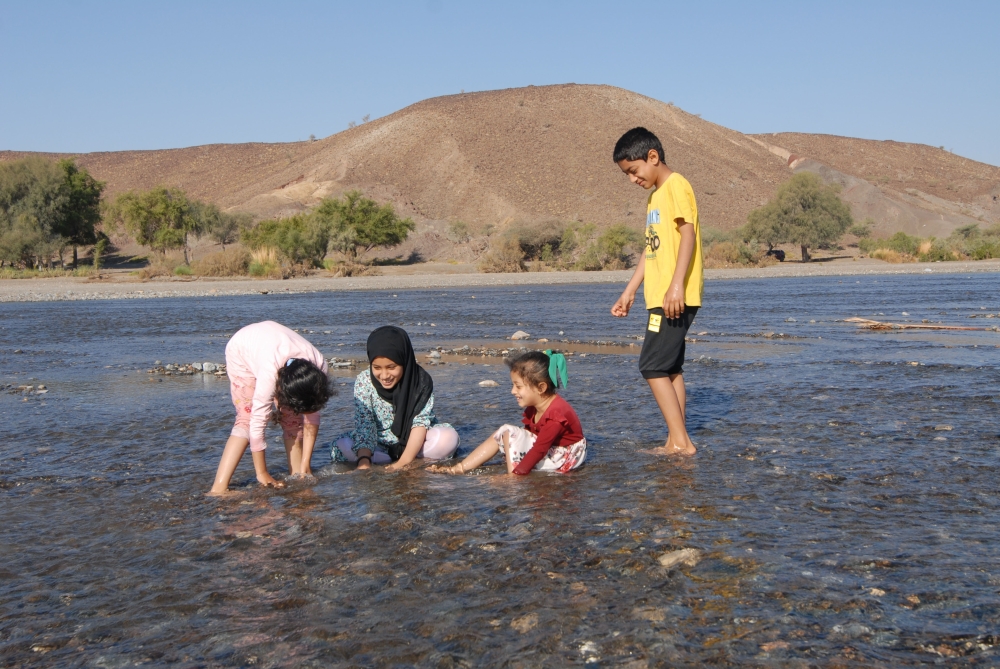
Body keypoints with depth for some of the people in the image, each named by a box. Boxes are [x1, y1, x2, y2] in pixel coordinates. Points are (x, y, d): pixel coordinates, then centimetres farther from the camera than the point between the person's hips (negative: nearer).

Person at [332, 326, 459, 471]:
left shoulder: (422, 381, -18)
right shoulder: (363, 382, -16)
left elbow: (421, 422, -22)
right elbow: (363, 425, -21)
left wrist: (404, 461, -34)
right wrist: (364, 461, -36)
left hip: (414, 441, -2)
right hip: (378, 444, 2)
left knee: (449, 437, -29)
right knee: (343, 446, -27)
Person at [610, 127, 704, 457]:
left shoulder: (676, 185, -8)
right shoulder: (655, 195, 20)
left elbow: (688, 233, -19)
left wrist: (677, 285, -28)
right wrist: (629, 292, 20)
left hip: (676, 297, -10)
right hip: (661, 297, 10)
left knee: (653, 366, -11)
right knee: (670, 368, 9)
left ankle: (680, 441, -8)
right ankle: (678, 442, 12)